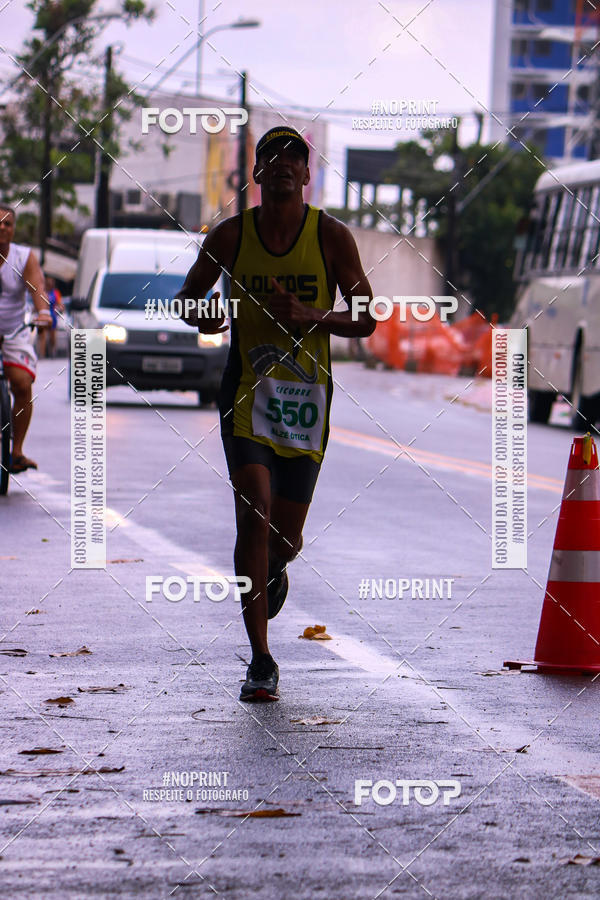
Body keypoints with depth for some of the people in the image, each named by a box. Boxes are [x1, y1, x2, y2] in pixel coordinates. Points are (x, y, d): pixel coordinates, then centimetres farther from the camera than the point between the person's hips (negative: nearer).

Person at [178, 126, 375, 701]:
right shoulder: (230, 236, 1)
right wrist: (202, 316, -11)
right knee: (254, 514, -18)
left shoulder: (332, 237, -1)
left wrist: (308, 316, -19)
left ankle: (275, 569, 49)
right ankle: (261, 662, -13)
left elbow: (366, 320, -1)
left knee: (285, 538, 7)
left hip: (306, 394, 1)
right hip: (246, 390, -1)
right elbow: (187, 298, 13)